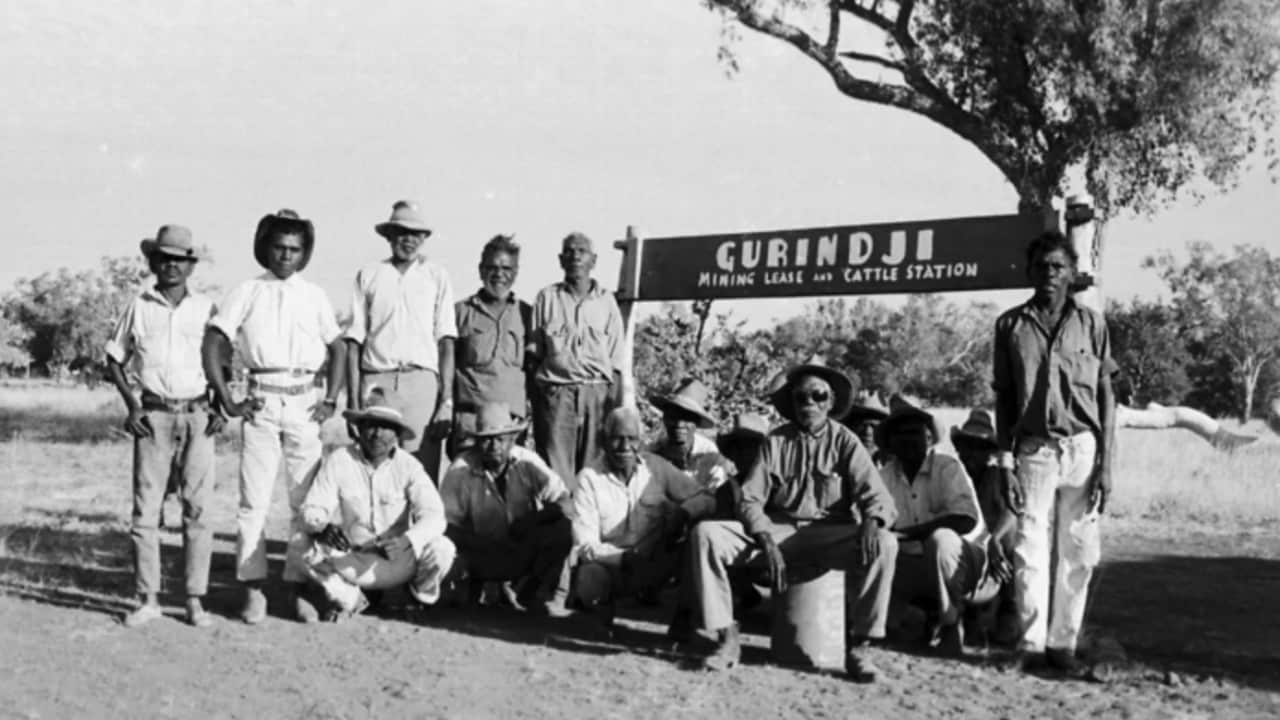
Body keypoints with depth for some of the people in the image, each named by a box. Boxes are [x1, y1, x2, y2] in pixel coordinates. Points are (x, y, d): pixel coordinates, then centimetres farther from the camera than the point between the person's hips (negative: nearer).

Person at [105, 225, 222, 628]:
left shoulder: (206, 309, 6)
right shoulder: (139, 309, 6)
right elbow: (115, 359, 13)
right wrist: (131, 405, 2)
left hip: (197, 417, 0)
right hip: (153, 417, 0)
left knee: (197, 509, -1)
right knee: (145, 508, -1)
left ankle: (195, 599, 6)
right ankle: (148, 598, 7)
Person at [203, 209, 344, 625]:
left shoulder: (314, 296, 12)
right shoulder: (247, 293, 6)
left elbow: (336, 349, 16)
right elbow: (212, 345, 2)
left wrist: (331, 400, 4)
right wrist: (226, 400, -4)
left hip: (304, 403, 2)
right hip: (261, 403, -1)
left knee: (305, 499, 2)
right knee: (254, 499, -2)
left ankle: (299, 588, 8)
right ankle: (253, 589, 3)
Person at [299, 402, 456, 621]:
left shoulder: (408, 466, -11)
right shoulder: (338, 461, -9)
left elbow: (434, 516, -21)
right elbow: (312, 508, -11)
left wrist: (407, 540, -42)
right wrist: (324, 526, -36)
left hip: (399, 560, 0)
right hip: (353, 560, 0)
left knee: (442, 550, -27)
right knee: (314, 553, -29)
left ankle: (419, 600, 8)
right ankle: (349, 600, 4)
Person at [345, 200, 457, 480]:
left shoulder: (437, 277, 12)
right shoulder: (368, 275, 13)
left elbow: (446, 342, 6)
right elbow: (354, 341, 9)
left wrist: (447, 400, -3)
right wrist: (353, 400, 1)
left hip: (422, 381, 0)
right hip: (376, 381, 0)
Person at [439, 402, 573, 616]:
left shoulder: (528, 464, -8)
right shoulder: (460, 471, -12)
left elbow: (562, 500, -13)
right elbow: (446, 523, -10)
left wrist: (532, 520, -28)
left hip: (527, 551, 1)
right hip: (482, 556, -1)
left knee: (561, 529, -27)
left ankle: (544, 596, -5)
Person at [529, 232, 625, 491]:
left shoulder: (606, 301, 11)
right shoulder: (547, 298, 10)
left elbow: (616, 361, 8)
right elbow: (534, 353, 8)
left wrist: (616, 408, -3)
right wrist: (533, 404, -1)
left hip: (597, 392, 1)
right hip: (555, 391, -1)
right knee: (556, 471, -7)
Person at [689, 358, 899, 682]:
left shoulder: (845, 442, 4)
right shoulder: (776, 441, 7)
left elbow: (876, 496, -5)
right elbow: (751, 500, 1)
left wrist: (871, 522, -30)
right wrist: (767, 542, -18)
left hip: (831, 534, -1)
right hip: (777, 531, 2)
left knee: (884, 544, -32)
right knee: (705, 533, -20)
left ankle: (858, 647, -23)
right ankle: (727, 637, -16)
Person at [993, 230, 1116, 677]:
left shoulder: (1090, 324, 5)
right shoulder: (1011, 325, 6)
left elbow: (1106, 398, 5)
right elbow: (1003, 398, 8)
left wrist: (1106, 464, -2)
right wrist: (1005, 459, 0)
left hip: (1082, 448, 0)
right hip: (1034, 449, 0)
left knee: (1077, 552, 1)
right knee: (1030, 550, -3)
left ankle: (1063, 643, 9)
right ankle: (1031, 643, 3)